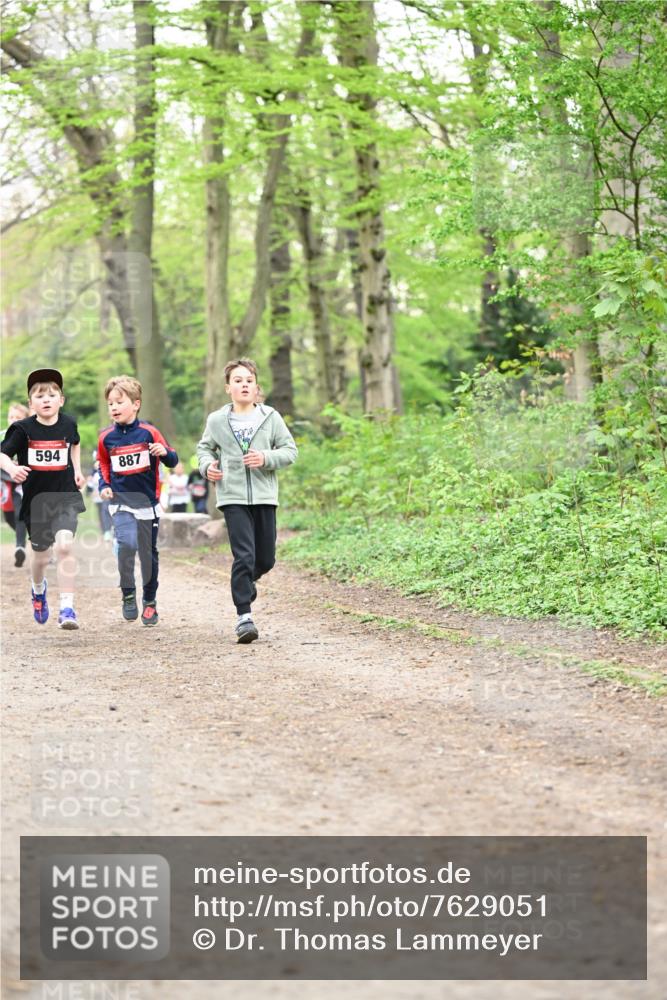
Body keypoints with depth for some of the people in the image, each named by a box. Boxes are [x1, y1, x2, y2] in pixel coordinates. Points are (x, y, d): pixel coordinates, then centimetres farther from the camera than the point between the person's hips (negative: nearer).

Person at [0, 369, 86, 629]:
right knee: (40, 555, 14)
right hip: (36, 500, 0)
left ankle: (67, 608, -19)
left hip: (66, 497, 0)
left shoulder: (68, 424, -2)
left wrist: (77, 470, 12)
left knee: (64, 546, -21)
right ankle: (38, 589, 49)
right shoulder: (23, 429, -10)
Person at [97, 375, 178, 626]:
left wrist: (165, 453, -23)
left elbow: (172, 461, -2)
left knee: (148, 554, 9)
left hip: (147, 502, 0)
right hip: (120, 502, 0)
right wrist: (104, 485, 0)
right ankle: (128, 594, -4)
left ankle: (150, 601, 27)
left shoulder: (148, 432, -7)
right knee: (126, 544, -23)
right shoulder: (106, 437, -1)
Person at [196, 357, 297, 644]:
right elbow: (205, 447, 19)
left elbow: (290, 450, 4)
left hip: (264, 496, 2)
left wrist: (266, 458, -13)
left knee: (266, 558, 9)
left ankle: (246, 580, 44)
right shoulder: (217, 421, 2)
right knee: (244, 555, -13)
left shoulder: (270, 417, 2)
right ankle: (244, 616, -8)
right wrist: (207, 466, -1)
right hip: (233, 497, -2)